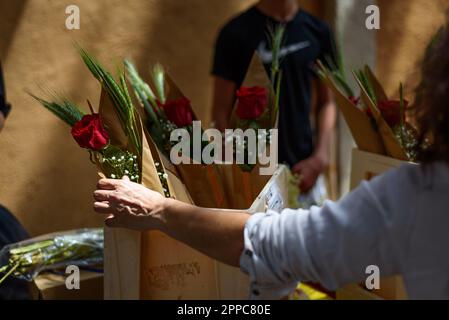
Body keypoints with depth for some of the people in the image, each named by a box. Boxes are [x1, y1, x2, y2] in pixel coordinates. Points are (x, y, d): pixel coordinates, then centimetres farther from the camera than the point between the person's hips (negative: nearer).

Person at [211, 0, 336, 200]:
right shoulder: (236, 33, -4)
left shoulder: (317, 31, 6)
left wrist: (320, 156, -3)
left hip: (303, 167, 3)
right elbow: (221, 109, -2)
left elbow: (326, 102, 10)